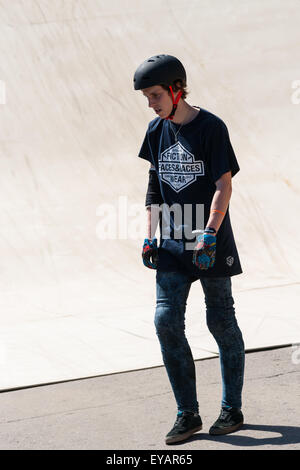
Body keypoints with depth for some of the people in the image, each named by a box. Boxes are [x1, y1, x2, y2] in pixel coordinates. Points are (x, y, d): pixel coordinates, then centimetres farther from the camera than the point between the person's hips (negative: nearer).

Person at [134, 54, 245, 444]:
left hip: (211, 242, -5)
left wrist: (209, 233, -22)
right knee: (167, 322, -3)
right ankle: (187, 414, 7)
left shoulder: (211, 127, -9)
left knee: (221, 322, 4)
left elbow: (224, 185, -13)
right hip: (173, 243, 5)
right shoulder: (157, 130, 7)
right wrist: (150, 237, 11)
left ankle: (232, 409, 20)